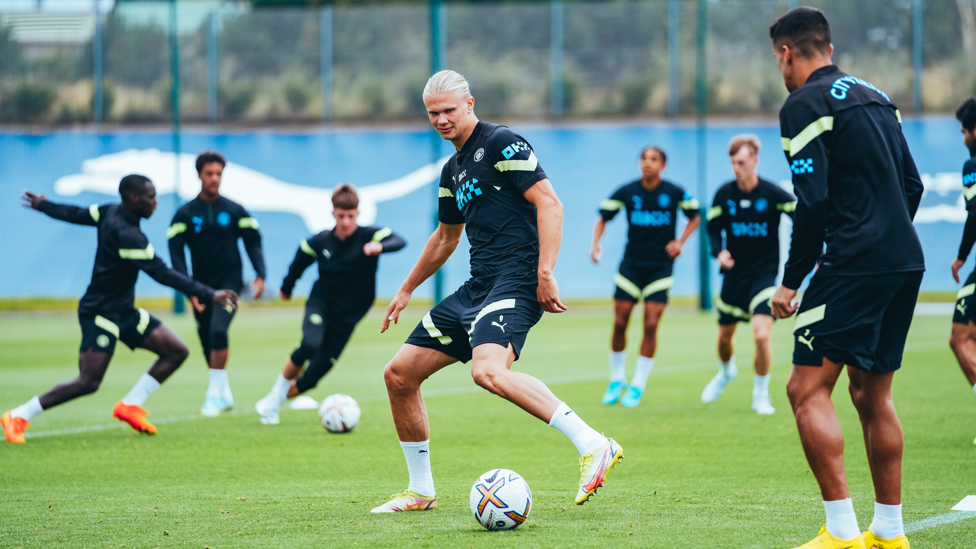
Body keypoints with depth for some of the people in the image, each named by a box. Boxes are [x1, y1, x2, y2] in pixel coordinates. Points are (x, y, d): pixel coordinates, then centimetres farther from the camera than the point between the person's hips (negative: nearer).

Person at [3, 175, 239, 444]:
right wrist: (209, 295, -29)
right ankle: (18, 417, -4)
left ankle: (130, 405, 9)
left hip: (123, 311, 10)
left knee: (177, 351, 3)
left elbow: (74, 214, 19)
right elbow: (162, 274, -29)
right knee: (89, 382, -16)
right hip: (101, 313, -10)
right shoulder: (126, 234, -26)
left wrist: (42, 205, 40)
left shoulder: (110, 212, 2)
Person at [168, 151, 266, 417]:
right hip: (201, 286, 2)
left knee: (218, 331, -23)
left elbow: (253, 242, 5)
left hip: (229, 283, -2)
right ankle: (224, 395, 25)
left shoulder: (234, 211, 0)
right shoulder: (185, 214, -1)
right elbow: (176, 251, -4)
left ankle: (215, 393, -15)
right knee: (207, 342, 6)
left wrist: (260, 275, -9)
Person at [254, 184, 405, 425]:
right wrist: (287, 288, 26)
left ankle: (273, 404, 18)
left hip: (347, 314, 0)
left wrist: (379, 247, -50)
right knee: (310, 345, -30)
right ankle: (276, 394, -11)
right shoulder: (320, 242, -6)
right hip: (321, 303, 0)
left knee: (317, 370, -3)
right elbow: (300, 261, 13)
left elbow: (399, 241, -29)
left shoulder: (367, 236, -12)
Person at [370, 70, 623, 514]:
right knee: (399, 374, 7)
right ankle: (420, 491, 18)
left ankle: (593, 446, -34)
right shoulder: (453, 169, 21)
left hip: (516, 284, -9)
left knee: (487, 371, -35)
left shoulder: (500, 143, -6)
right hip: (477, 288, 9)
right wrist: (406, 290, 40)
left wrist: (545, 272, -22)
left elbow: (549, 203, -14)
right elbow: (446, 237, 36)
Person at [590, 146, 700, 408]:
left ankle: (638, 386, 4)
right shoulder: (627, 192, -4)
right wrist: (595, 244, -12)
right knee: (619, 323, -1)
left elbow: (695, 217, 10)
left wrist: (680, 242, -3)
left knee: (651, 325, -8)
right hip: (631, 265, 1)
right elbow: (603, 217, 4)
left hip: (660, 266, -1)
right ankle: (617, 379, 19)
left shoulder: (674, 193, -6)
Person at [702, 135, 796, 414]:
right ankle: (726, 371, 50)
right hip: (734, 273, 4)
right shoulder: (724, 194, -5)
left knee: (761, 334, -20)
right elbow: (714, 227, 5)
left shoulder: (772, 194, -14)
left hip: (764, 273, -4)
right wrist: (719, 251, -14)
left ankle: (761, 395, 0)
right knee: (724, 336, 15)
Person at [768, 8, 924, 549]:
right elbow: (912, 185, 18)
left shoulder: (804, 105, -7)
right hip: (905, 261, 8)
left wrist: (791, 280, -8)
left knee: (807, 388, -7)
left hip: (854, 265, -8)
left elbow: (813, 201, -15)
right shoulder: (875, 98, 17)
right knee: (871, 393, 16)